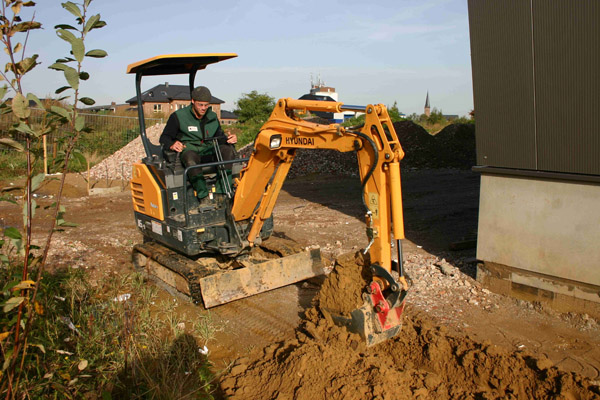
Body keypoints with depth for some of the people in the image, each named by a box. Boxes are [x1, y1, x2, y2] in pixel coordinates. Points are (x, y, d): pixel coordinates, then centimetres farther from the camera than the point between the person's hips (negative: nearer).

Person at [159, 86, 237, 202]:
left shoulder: (212, 117, 14)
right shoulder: (178, 116, 1)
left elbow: (219, 136, 19)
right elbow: (164, 138, 1)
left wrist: (229, 139, -6)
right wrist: (172, 145, -24)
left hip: (208, 153, 4)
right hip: (187, 150, -4)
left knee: (228, 148, -24)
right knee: (191, 157, -40)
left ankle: (223, 190, -32)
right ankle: (203, 196, -48)